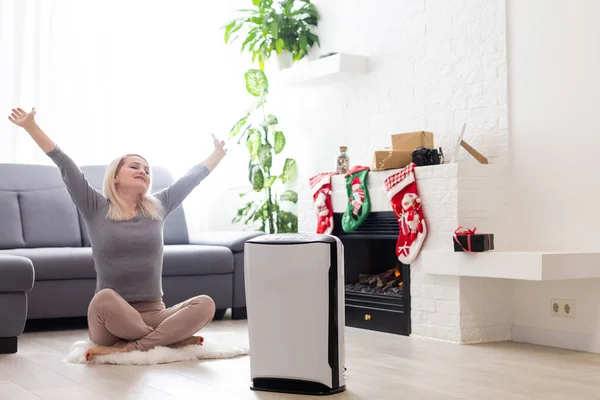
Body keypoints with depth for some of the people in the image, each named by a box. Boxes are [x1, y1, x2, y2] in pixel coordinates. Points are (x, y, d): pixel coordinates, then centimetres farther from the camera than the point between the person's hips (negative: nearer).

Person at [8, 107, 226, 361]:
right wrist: (31, 126, -4)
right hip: (110, 320, -3)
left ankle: (129, 347, -27)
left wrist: (219, 153, 29)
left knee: (205, 304, -24)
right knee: (104, 298, -38)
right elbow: (66, 166, -1)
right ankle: (171, 338, -20)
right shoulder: (96, 209, 5)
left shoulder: (157, 208, 13)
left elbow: (192, 177, 21)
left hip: (154, 314, 3)